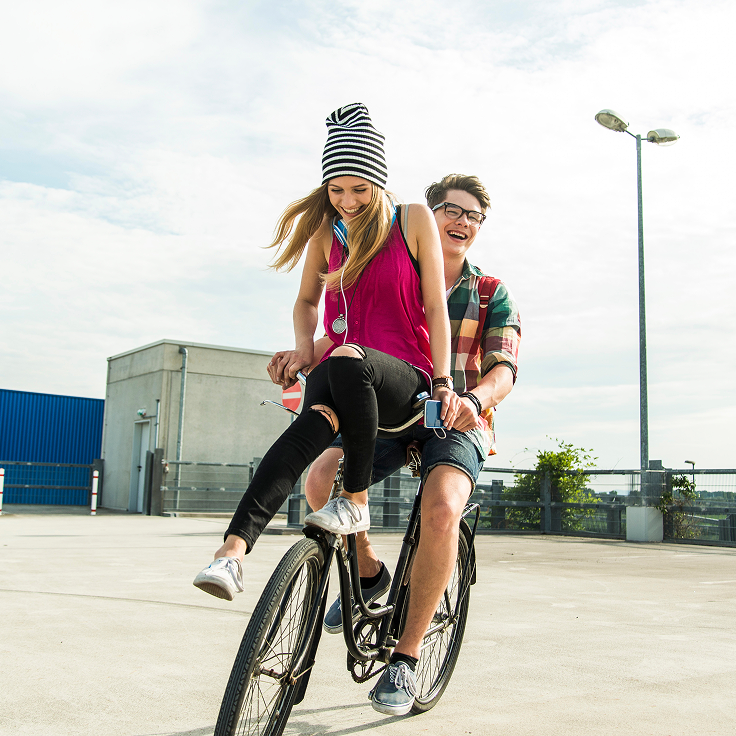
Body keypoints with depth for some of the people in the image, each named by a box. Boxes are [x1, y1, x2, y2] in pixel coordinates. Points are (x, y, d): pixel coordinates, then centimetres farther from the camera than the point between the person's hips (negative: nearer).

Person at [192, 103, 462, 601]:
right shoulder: (326, 229, 11)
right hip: (345, 376, 3)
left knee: (346, 360, -39)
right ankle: (234, 549, -47)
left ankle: (355, 501, -25)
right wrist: (304, 349, 2)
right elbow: (307, 301, 22)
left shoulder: (413, 220, 2)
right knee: (319, 417, -34)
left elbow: (436, 306, 1)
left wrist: (443, 381, -9)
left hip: (403, 377, -2)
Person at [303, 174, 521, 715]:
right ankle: (369, 573, 4)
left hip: (459, 424, -2)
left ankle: (406, 658, -16)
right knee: (322, 477, -27)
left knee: (441, 509, -33)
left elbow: (503, 370, -10)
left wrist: (473, 399, -34)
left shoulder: (493, 296, 4)